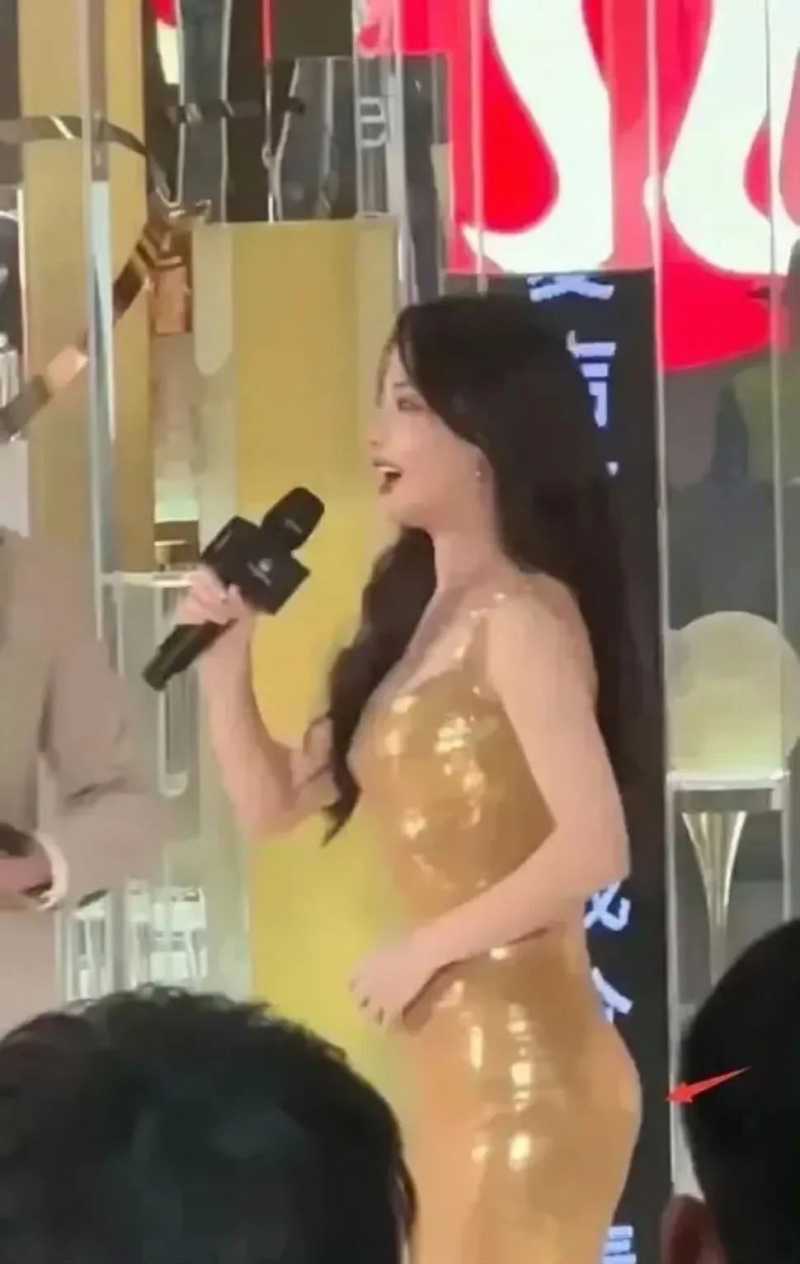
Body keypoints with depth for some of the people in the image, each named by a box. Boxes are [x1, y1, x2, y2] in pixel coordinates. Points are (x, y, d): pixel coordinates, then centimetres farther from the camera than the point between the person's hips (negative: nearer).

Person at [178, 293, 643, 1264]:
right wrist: (223, 659, 3)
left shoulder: (520, 618, -13)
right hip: (450, 1058, 9)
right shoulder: (416, 618, 14)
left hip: (525, 1060, -9)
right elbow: (274, 803, 18)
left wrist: (422, 950, -14)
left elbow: (594, 850, -23)